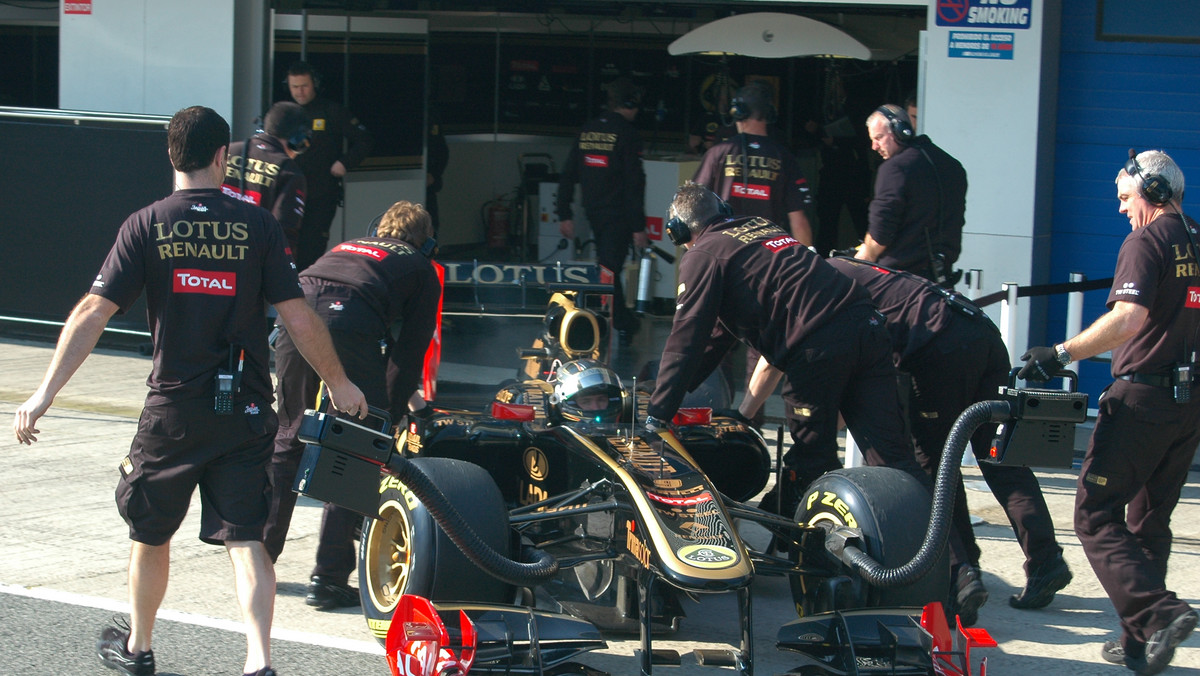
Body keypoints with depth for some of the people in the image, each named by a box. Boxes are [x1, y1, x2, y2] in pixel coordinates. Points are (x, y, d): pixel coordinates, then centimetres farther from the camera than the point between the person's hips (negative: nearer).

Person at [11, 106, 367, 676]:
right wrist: (339, 383, 11)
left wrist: (46, 392, -7)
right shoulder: (256, 225, -2)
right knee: (246, 538, 2)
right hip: (245, 410, 0)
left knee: (151, 533, 18)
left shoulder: (146, 225, -4)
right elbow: (299, 318, -3)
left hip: (174, 408, 0)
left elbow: (92, 313, -9)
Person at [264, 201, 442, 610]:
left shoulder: (345, 247, 37)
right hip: (347, 333, -5)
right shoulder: (421, 269, 23)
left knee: (287, 442, 23)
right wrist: (393, 412, 25)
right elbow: (410, 351, 17)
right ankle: (328, 580, 3)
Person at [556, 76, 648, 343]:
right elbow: (634, 183, -15)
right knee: (609, 270, -5)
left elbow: (568, 175, 10)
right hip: (618, 215, -7)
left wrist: (564, 214, 15)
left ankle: (625, 324, 30)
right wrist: (639, 226, -14)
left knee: (608, 264, 19)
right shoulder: (626, 133, -11)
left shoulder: (587, 131, 8)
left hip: (593, 211, 7)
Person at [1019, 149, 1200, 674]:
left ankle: (1156, 613, -21)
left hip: (1143, 399, -8)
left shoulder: (1146, 242, -11)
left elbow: (1128, 318, -25)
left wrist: (1062, 354, -24)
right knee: (1149, 520, 15)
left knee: (1096, 515, -4)